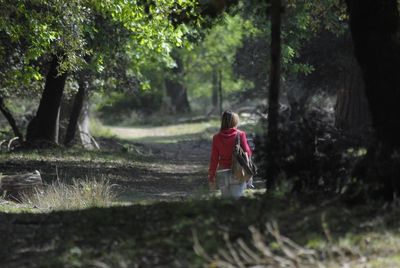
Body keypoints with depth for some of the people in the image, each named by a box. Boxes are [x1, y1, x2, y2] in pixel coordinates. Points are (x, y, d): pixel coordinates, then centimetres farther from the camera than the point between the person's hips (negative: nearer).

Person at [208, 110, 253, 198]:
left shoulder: (217, 137, -1)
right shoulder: (240, 135, -7)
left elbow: (214, 159, 3)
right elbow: (247, 153, -6)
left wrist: (211, 177, 8)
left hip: (222, 174, 2)